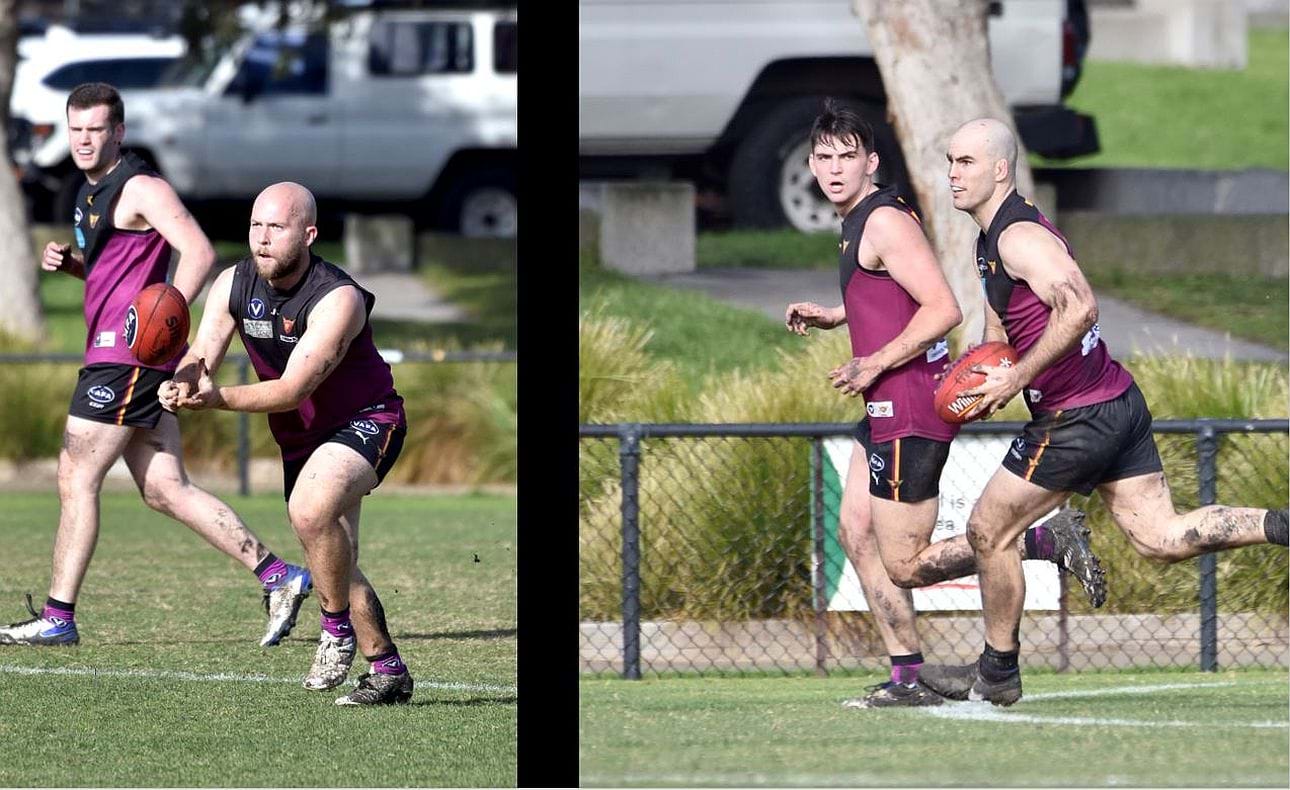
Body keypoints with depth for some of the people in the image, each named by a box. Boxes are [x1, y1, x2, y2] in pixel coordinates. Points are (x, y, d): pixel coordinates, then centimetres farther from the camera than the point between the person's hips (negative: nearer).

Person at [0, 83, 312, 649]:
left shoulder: (139, 188, -10)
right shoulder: (93, 191, 19)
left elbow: (200, 253, -18)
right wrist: (66, 261, 12)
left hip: (127, 353, -10)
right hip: (113, 354, 10)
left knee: (76, 479, -7)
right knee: (165, 490, 7)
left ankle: (57, 618, -4)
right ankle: (277, 575, 6)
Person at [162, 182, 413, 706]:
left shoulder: (338, 299, -27)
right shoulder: (233, 285, -8)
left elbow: (292, 390, -32)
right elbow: (202, 356, -15)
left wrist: (218, 398, -45)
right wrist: (180, 384, -40)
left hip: (366, 422, -7)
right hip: (301, 438, 7)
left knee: (310, 508, -34)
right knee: (336, 566, 11)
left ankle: (338, 628, -15)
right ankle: (388, 673, 25)